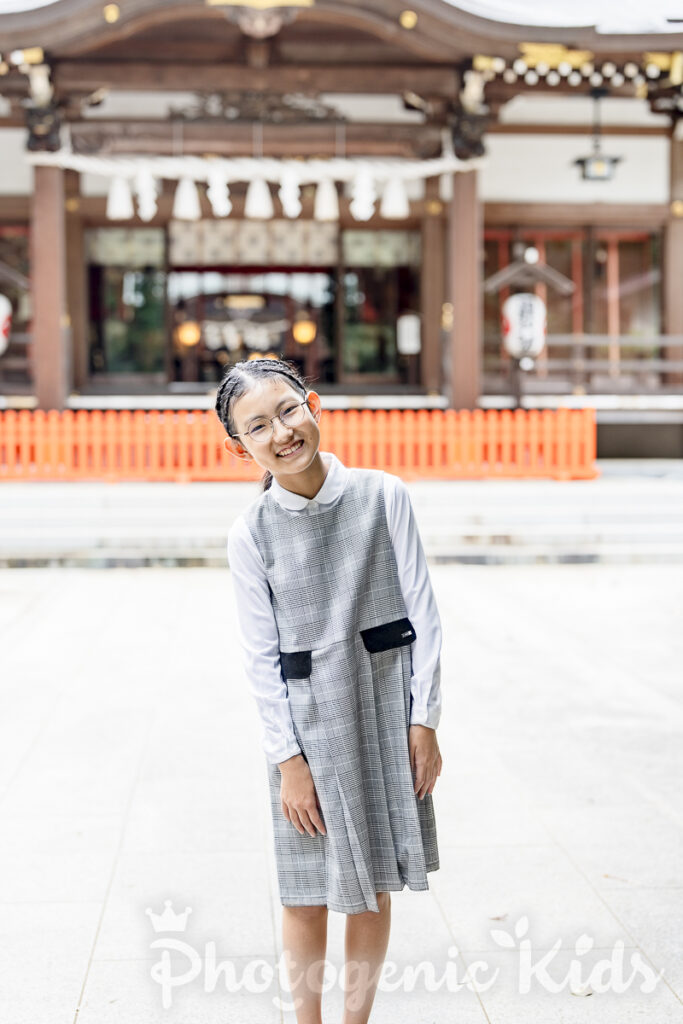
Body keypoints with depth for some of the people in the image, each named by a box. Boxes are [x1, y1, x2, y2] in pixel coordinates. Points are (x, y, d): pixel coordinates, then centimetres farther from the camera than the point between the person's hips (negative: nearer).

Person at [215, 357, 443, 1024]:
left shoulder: (383, 496, -5)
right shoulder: (250, 534, -6)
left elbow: (423, 614, -2)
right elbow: (261, 657, -3)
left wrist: (424, 719, -4)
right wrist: (289, 759, -6)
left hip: (387, 707, 1)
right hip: (306, 720, -1)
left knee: (375, 887, 12)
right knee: (307, 892, 7)